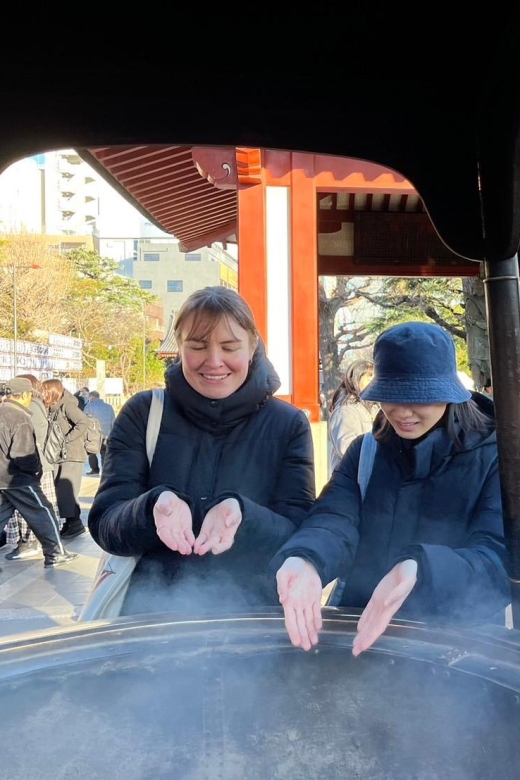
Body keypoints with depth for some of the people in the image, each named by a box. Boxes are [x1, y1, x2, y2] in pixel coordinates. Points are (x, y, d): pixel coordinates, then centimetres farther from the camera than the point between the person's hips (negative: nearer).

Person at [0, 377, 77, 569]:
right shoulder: (19, 418, -19)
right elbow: (22, 454, -22)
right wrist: (36, 468, -6)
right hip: (18, 478, -8)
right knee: (43, 513, 4)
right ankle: (55, 553, 11)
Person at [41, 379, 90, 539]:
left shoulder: (67, 405, -12)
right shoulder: (53, 408, 12)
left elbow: (83, 422, -24)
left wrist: (66, 439, -21)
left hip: (72, 456, -8)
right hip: (60, 456, 8)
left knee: (66, 490, -7)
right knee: (60, 490, 9)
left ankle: (76, 524, 4)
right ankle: (70, 523, 19)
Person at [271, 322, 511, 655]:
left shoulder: (496, 456, -7)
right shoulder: (365, 451, 3)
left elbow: (501, 560, -18)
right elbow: (335, 522, -11)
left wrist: (420, 571, -38)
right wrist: (305, 561, -34)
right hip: (359, 632, 4)